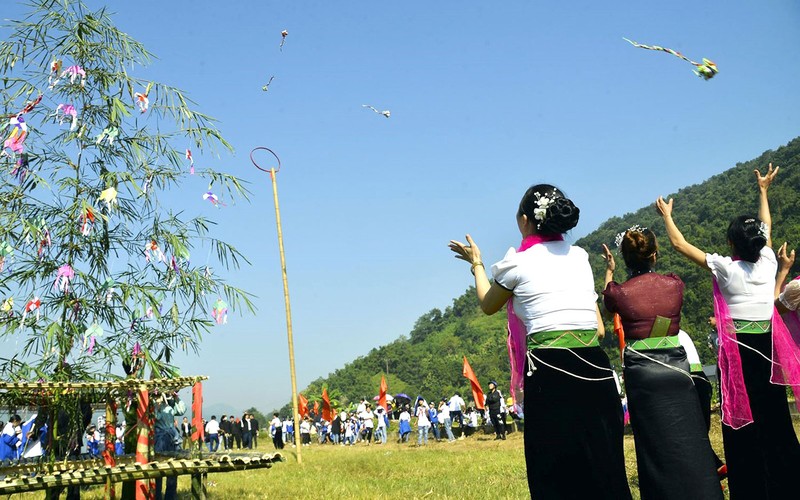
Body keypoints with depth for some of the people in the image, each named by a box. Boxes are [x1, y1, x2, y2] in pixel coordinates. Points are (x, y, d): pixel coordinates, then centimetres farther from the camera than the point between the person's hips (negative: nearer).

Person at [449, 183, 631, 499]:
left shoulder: (517, 263, -1)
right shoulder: (580, 257, 13)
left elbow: (488, 306, 19)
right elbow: (599, 329, 15)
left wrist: (476, 264, 32)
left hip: (550, 373, -5)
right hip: (595, 369, 5)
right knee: (603, 470, 10)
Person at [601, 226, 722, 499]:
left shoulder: (619, 292, -8)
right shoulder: (674, 284, -2)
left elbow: (607, 303, 17)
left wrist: (609, 271, 31)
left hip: (641, 372, -2)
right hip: (676, 366, 2)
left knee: (656, 444, 5)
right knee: (690, 440, 9)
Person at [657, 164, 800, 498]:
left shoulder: (725, 268, -9)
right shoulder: (768, 263, 2)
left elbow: (679, 244, -2)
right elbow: (766, 228, 22)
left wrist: (666, 215, 14)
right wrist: (763, 190, 36)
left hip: (737, 351, -4)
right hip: (767, 348, 4)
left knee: (742, 423, 0)